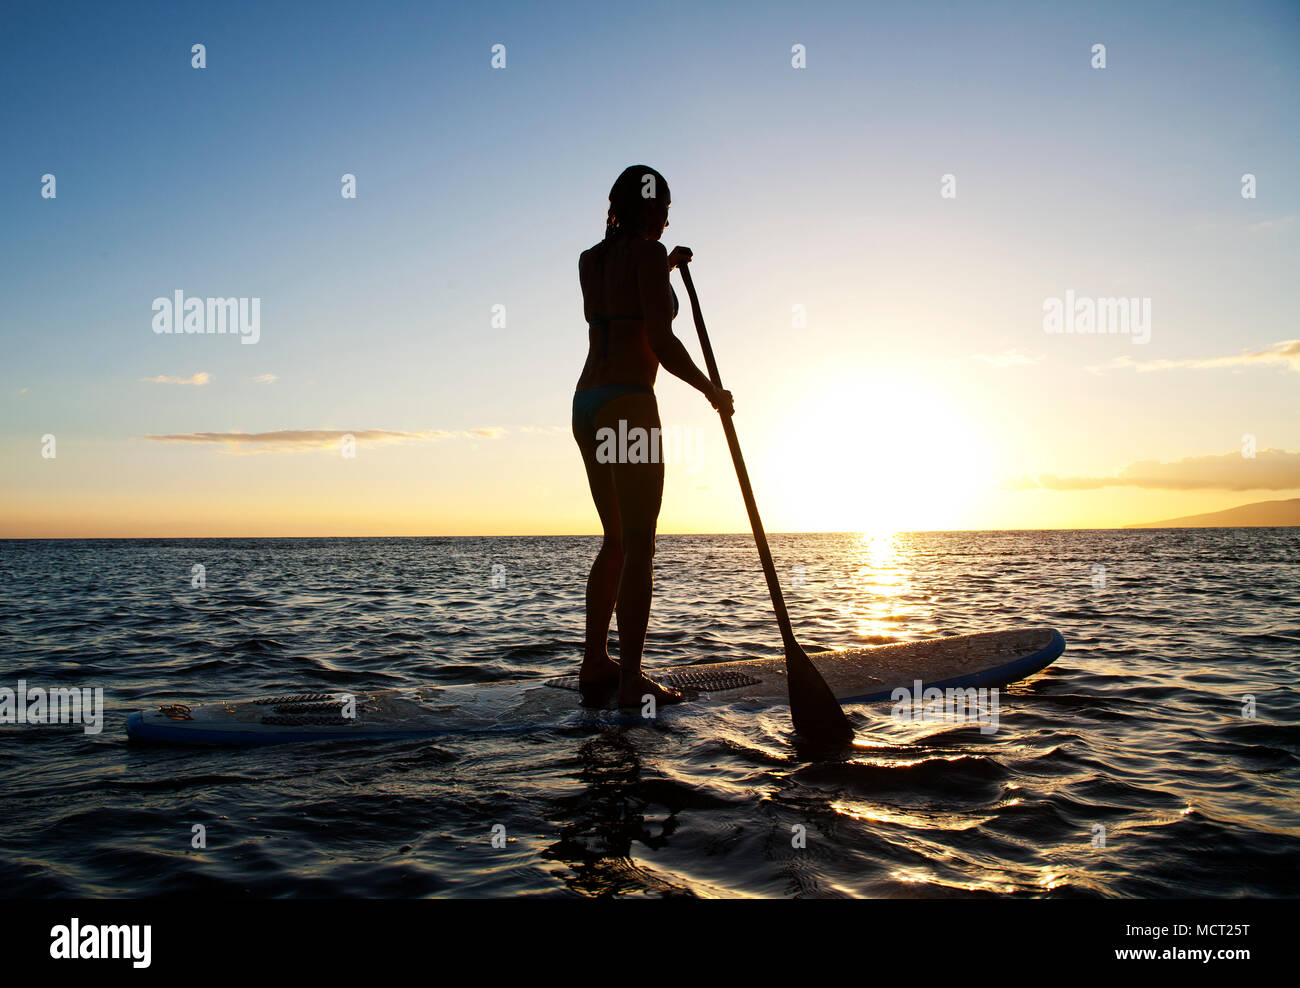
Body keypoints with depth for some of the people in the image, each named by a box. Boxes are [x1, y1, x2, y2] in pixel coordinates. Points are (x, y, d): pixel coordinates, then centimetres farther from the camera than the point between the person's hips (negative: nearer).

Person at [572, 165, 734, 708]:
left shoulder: (589, 260, 17)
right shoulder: (647, 252, -4)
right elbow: (661, 340, -12)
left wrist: (666, 269, 43)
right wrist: (712, 391, -1)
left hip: (586, 403, 8)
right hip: (628, 403, -8)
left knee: (616, 541, 15)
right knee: (639, 544, -7)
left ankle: (595, 664, 17)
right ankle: (631, 678, -7)